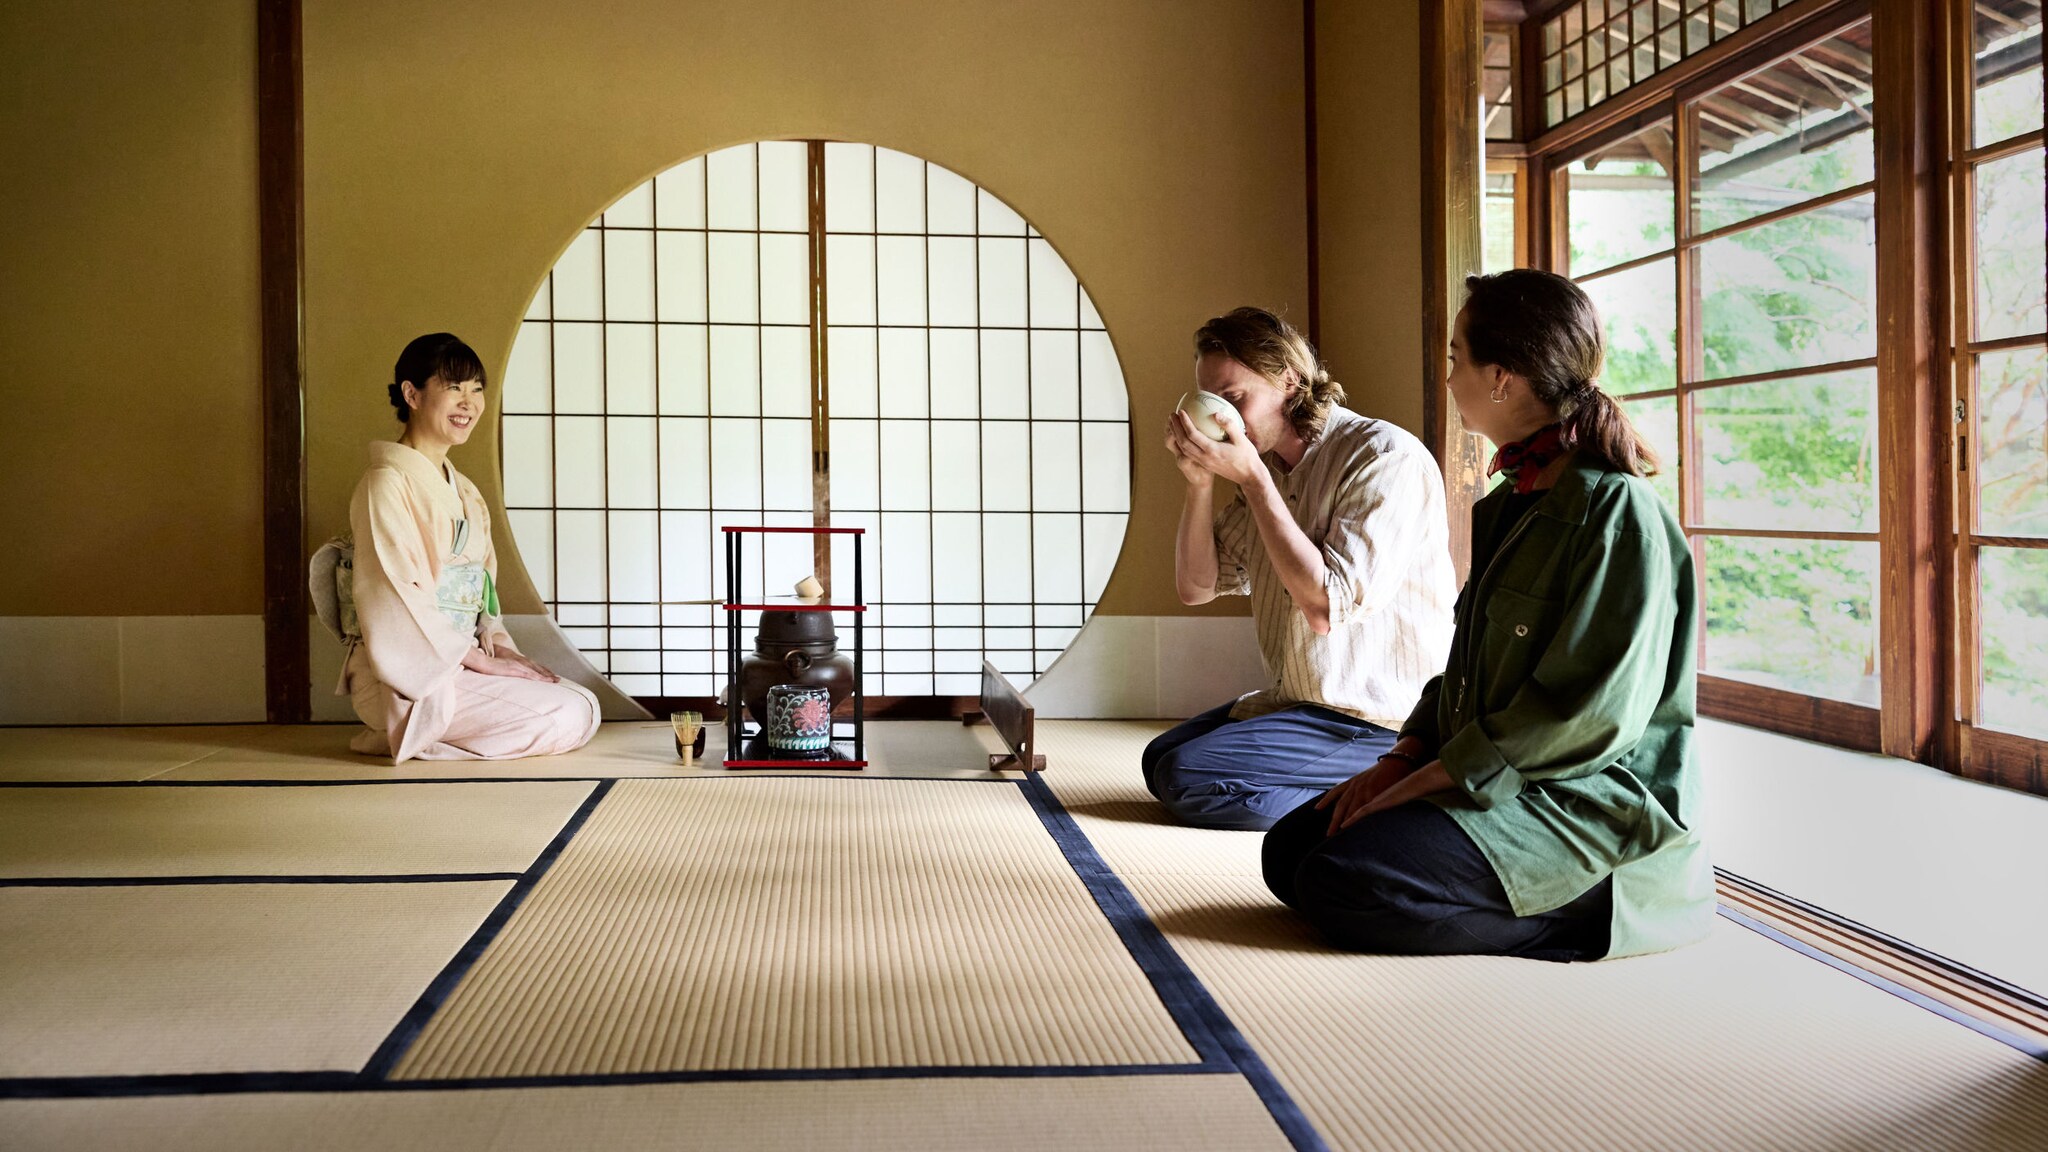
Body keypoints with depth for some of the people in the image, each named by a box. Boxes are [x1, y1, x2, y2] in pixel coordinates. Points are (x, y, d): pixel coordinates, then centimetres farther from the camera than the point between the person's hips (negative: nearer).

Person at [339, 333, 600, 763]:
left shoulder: (465, 493, 18)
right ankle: (407, 737, -6)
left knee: (584, 706, -5)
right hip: (407, 675, -9)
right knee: (567, 717, -18)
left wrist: (500, 647, -1)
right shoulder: (388, 484, -10)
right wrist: (480, 659, -17)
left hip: (459, 661, 9)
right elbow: (399, 598, -17)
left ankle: (416, 735, 3)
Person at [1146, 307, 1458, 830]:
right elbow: (1197, 587, 9)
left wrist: (1251, 478, -24)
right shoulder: (1269, 466, 8)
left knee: (1184, 778, -17)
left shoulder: (1386, 457, -18)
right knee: (1159, 759, 13)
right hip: (1300, 701, 10)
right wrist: (1200, 482, -7)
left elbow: (1326, 608, -27)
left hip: (1384, 722, -9)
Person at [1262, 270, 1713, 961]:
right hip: (1490, 777, 9)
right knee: (1289, 848, -2)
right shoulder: (1509, 504, 15)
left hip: (1595, 802, -9)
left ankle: (1586, 913, -8)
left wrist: (1430, 779, -17)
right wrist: (1404, 759, 2)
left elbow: (1591, 714, -21)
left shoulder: (1618, 512, -16)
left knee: (1340, 886, -24)